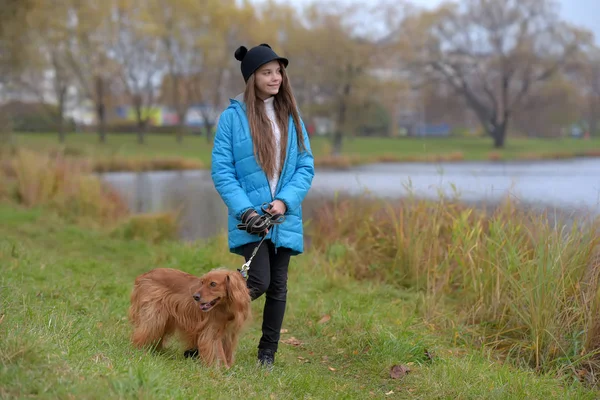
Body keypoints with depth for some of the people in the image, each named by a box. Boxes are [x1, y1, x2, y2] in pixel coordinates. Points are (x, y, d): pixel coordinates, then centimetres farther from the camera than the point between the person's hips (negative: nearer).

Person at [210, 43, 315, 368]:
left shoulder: (290, 116, 8)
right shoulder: (233, 116, -5)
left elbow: (306, 166, 6)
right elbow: (221, 170, -7)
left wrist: (285, 201, -10)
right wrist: (246, 210, -17)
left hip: (284, 217, 4)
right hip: (250, 218, -4)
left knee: (277, 287, 9)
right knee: (258, 282, -16)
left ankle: (267, 354, 22)